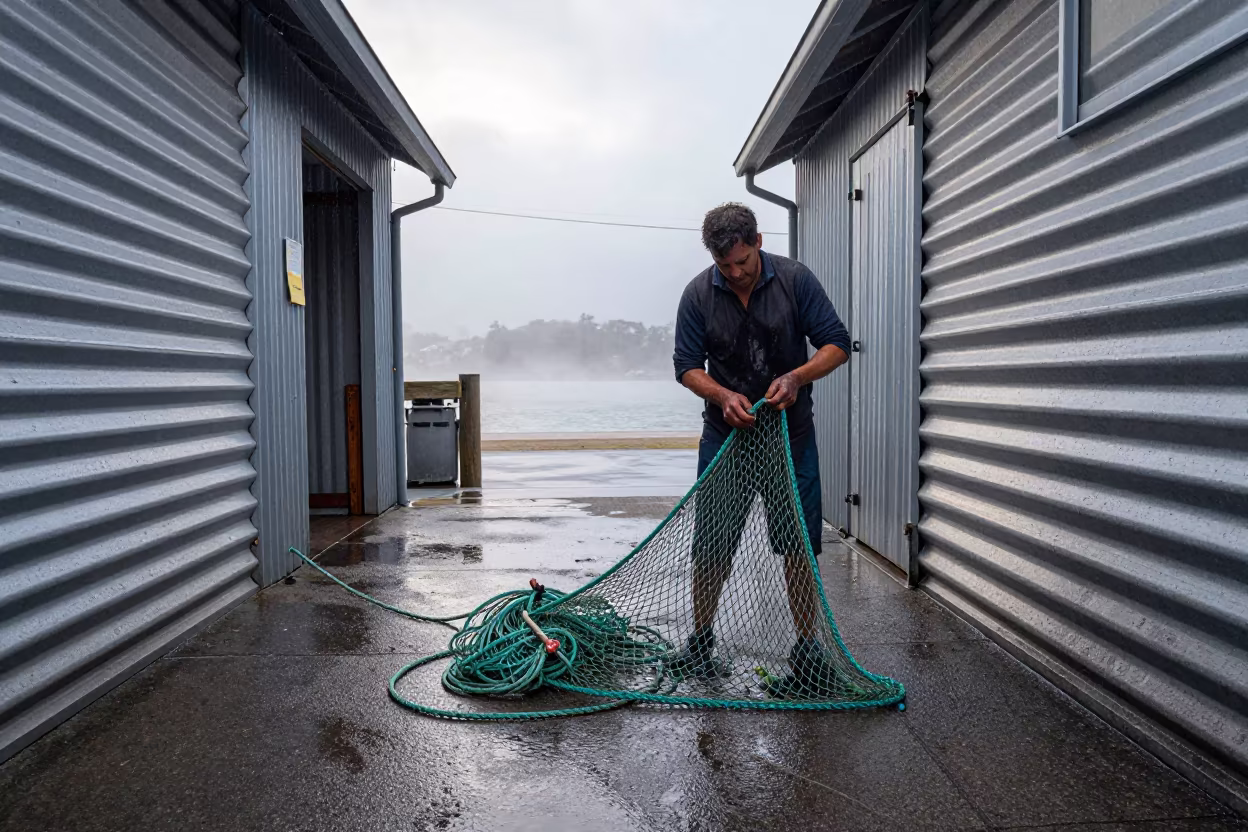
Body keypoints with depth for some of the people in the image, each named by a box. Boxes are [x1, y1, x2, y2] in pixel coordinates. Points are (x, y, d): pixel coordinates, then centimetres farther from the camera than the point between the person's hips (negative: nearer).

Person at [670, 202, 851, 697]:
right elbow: (687, 365, 1)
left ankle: (809, 657, 11)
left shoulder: (795, 280, -6)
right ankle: (699, 643, 22)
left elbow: (837, 344, -3)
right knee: (711, 544, 4)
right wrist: (723, 395, -17)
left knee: (797, 544, 0)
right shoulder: (698, 294, -3)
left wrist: (796, 376, -22)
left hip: (790, 433, -1)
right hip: (725, 433, 1)